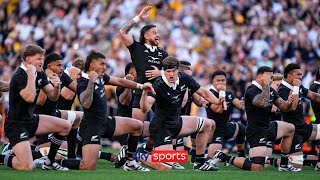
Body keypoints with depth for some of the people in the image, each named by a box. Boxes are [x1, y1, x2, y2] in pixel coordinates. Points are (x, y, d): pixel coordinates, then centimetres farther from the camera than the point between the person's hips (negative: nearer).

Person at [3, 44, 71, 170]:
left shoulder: (40, 74, 6)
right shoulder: (19, 76, -20)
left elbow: (53, 97, 7)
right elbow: (29, 97, -36)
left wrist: (56, 86, -14)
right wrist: (31, 75, -31)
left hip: (31, 120, 9)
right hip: (16, 125, -9)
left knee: (66, 126, 5)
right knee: (26, 167, -23)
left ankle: (49, 162, 15)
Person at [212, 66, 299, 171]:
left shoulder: (271, 91, 8)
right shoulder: (251, 91, -20)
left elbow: (283, 107, 10)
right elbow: (263, 103, -40)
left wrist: (289, 103, -13)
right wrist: (266, 84, -30)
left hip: (268, 128, 10)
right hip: (256, 132, -10)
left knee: (290, 129, 26)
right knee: (257, 168, -21)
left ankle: (284, 165, 29)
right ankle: (223, 157, -9)